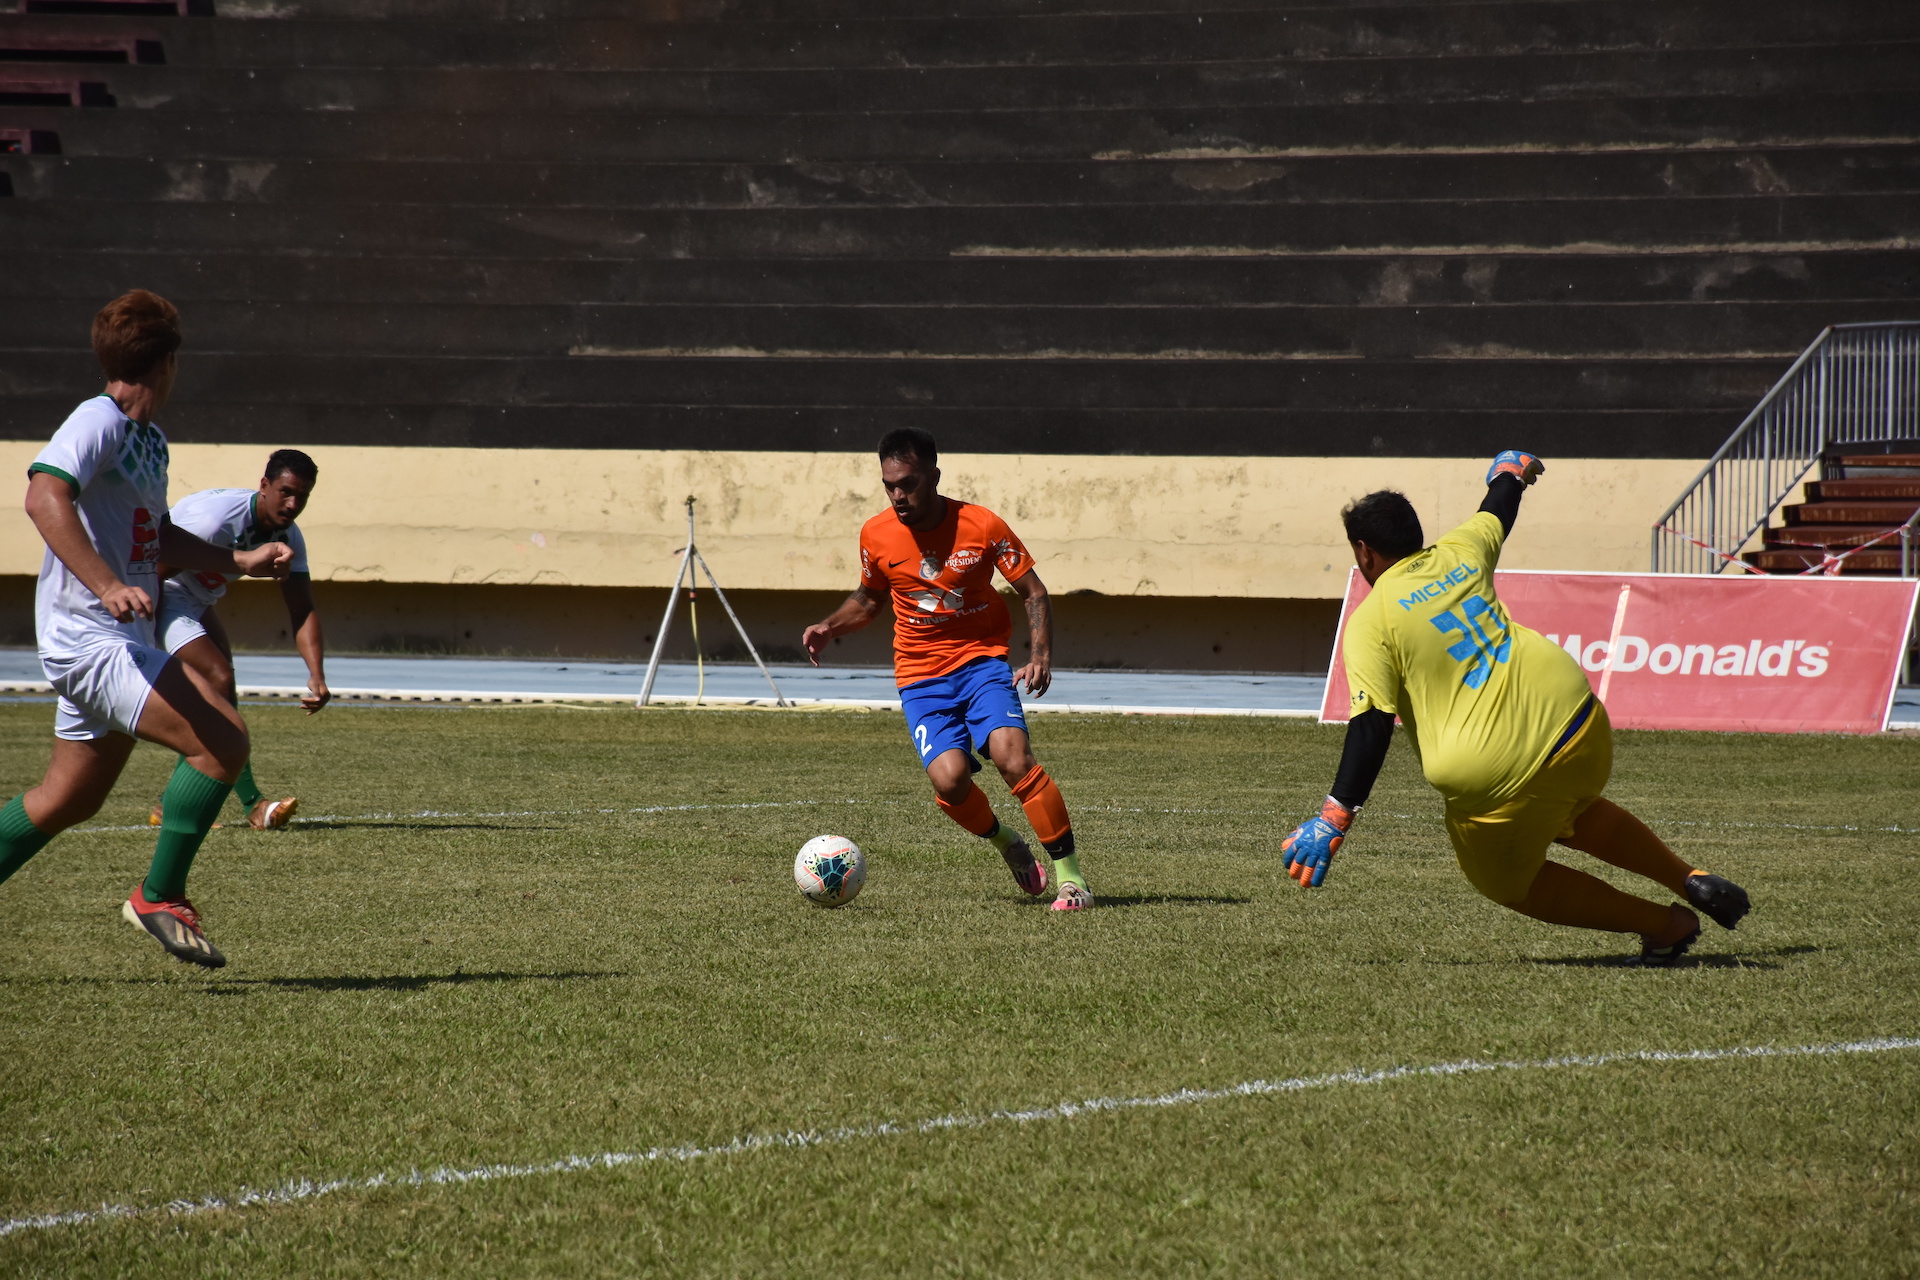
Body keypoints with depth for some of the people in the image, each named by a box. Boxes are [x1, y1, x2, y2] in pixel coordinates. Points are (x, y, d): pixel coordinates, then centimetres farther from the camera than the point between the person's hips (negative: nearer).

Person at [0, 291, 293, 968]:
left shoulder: (149, 437, 17)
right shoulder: (98, 422, -14)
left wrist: (241, 561, 25)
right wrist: (107, 587, -40)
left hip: (120, 644, 10)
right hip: (89, 639, -10)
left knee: (70, 798, 16)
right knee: (222, 741, -18)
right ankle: (159, 897, -9)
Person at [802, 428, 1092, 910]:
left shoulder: (981, 526, -10)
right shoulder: (876, 535, -2)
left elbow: (1034, 593, -3)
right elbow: (868, 599, 18)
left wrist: (1041, 656, -17)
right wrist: (830, 627, -1)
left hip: (982, 659, -2)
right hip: (920, 676, 2)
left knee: (1012, 756, -25)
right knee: (949, 778, -20)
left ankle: (1069, 873, -14)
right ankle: (1005, 843, 12)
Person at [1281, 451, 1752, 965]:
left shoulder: (1369, 624, -4)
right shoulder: (1457, 554, 11)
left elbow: (1372, 727, -14)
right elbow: (1498, 512, 33)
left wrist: (1336, 816, -13)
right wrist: (1510, 472, 56)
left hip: (1496, 777, -6)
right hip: (1582, 723, 6)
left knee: (1509, 880, 21)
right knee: (1572, 813, 37)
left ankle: (1663, 924, 16)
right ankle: (1689, 880, 26)